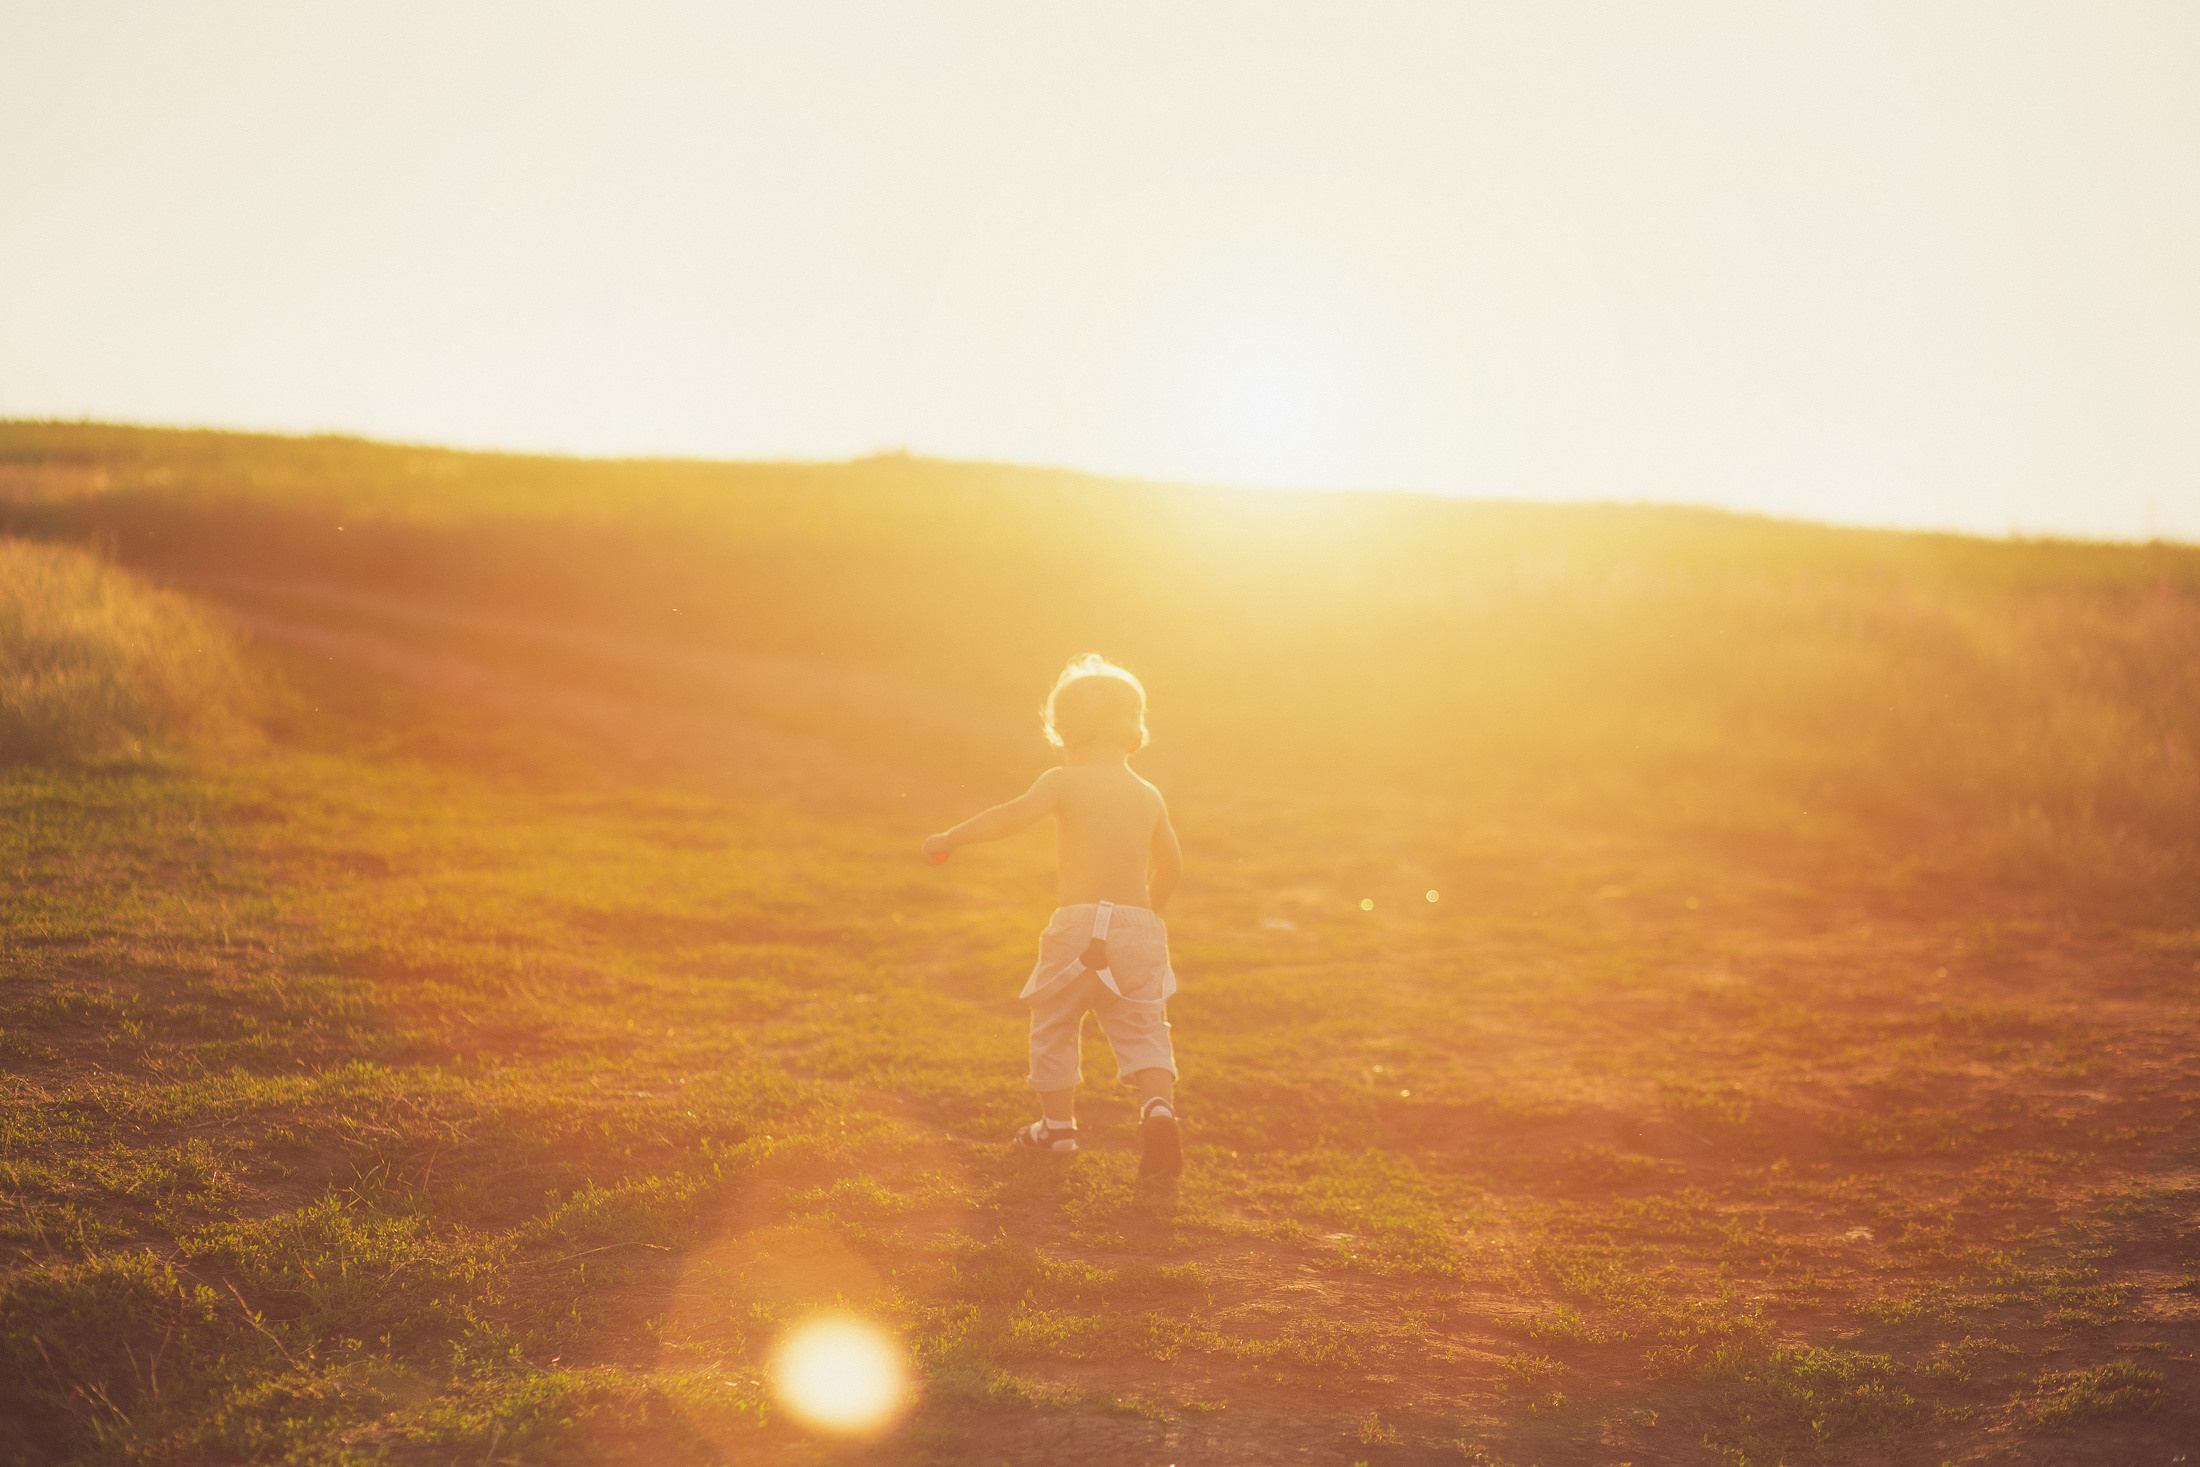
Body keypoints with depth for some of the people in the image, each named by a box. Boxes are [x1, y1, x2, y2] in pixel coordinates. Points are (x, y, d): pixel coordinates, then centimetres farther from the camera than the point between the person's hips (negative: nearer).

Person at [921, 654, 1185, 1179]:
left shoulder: (1064, 781, -1)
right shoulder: (1149, 796, 14)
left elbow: (1018, 813, -19)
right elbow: (1170, 867, 21)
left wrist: (952, 838, -14)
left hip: (1082, 922, -3)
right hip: (1142, 930, 3)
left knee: (1054, 1023, 16)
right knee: (1142, 1029, 6)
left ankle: (1058, 1124, 22)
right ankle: (1159, 1107, -20)